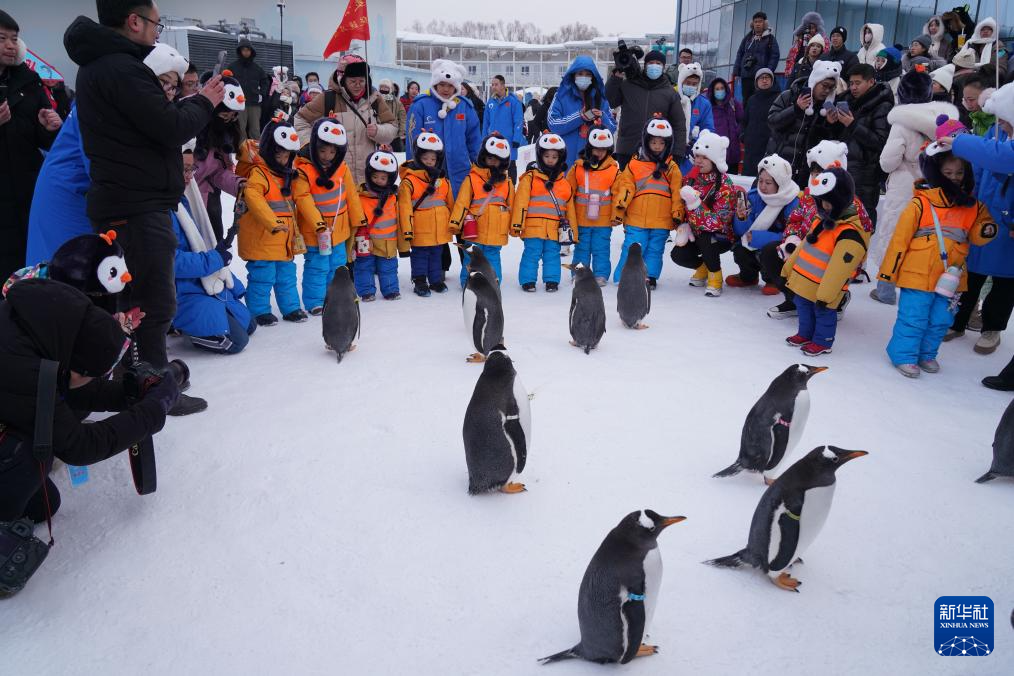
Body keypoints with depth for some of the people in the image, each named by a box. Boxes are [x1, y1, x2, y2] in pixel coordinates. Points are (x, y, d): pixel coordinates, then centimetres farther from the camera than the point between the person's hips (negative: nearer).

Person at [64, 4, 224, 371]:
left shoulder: (98, 64, 16)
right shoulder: (121, 68, -17)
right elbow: (172, 129, -17)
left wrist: (195, 101, 12)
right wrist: (205, 102, -1)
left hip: (119, 203, 10)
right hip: (139, 207, -10)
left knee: (132, 300, 17)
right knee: (155, 304, -5)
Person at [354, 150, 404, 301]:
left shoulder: (393, 197, 5)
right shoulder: (360, 197, -8)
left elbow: (400, 220, 9)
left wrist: (403, 245, 9)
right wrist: (360, 238, -15)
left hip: (388, 244, 3)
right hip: (366, 244, -3)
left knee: (388, 268, 12)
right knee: (364, 267, 5)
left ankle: (391, 290, 23)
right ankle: (366, 291, 16)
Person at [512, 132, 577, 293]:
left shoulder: (564, 183, 14)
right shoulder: (530, 178, 2)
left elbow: (569, 208, 18)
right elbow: (521, 202, -4)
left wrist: (573, 231, 16)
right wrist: (517, 224, -11)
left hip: (554, 229, 3)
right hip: (533, 227, -3)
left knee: (552, 254, 7)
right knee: (532, 254, -1)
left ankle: (552, 281, 18)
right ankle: (528, 281, 9)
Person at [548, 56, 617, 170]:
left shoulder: (600, 98, 12)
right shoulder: (562, 96, 3)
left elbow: (612, 128, 10)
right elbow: (553, 123, -8)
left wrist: (602, 118, -11)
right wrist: (581, 117, -15)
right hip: (568, 158, -2)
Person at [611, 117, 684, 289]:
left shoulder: (672, 168, 7)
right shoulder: (635, 164, 4)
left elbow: (677, 194, 6)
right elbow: (624, 188, 1)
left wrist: (677, 215, 1)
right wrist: (618, 211, -4)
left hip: (661, 221, 1)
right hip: (636, 219, -1)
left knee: (655, 251, 10)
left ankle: (650, 277, 19)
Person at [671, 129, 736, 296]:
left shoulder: (725, 186, -23)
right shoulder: (690, 178, -5)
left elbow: (717, 222, -30)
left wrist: (695, 203, -39)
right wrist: (683, 226, -9)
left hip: (722, 237, -5)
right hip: (695, 233, 5)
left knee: (705, 239, -36)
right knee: (678, 255, -17)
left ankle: (715, 276, -9)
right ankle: (703, 266, 17)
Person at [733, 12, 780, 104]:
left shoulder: (770, 38, 6)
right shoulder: (747, 38, 17)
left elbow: (775, 56, -1)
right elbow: (739, 54, 17)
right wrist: (736, 72, 8)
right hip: (746, 75, 4)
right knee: (746, 100, 5)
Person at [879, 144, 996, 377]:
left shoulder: (973, 207, 6)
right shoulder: (921, 203, -10)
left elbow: (975, 236, 12)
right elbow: (900, 237, -8)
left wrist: (987, 230, -13)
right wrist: (888, 270, -7)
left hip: (949, 277, 5)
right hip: (918, 274, -5)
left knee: (940, 320, 14)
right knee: (913, 319, 0)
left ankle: (926, 354, 32)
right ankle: (904, 355, 16)